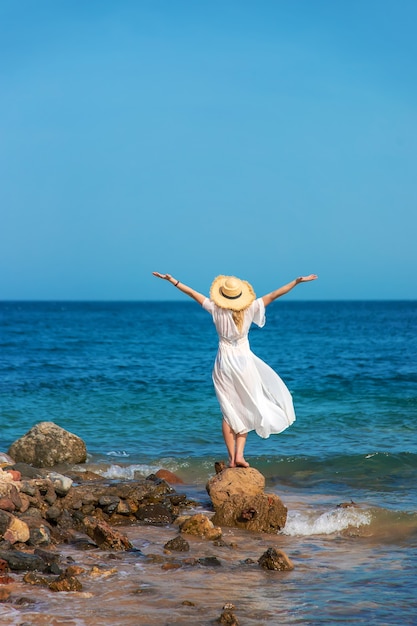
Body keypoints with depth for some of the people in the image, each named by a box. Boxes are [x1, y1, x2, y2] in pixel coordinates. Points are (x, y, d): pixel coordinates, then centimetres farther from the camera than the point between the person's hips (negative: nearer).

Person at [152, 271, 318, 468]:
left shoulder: (215, 309, -7)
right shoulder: (249, 309, -9)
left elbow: (192, 293, 0)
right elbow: (274, 295, -7)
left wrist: (172, 280, 9)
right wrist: (297, 281, -4)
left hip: (224, 363, 1)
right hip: (244, 361, -1)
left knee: (228, 412, 6)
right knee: (246, 410, 8)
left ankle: (232, 458, 3)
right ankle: (239, 454, -4)